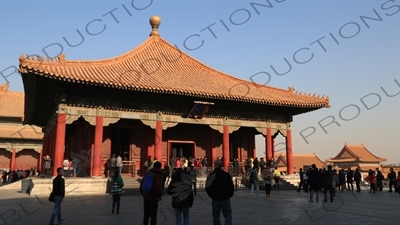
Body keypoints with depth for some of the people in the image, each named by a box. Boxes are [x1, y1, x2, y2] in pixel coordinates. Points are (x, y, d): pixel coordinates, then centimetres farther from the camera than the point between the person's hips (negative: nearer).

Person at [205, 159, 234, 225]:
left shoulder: (211, 175, -5)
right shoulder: (226, 175, -6)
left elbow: (207, 188, -3)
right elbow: (231, 186, -3)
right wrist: (230, 195, 13)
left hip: (215, 199, 1)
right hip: (225, 198, 0)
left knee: (216, 217, 12)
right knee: (228, 216, 7)